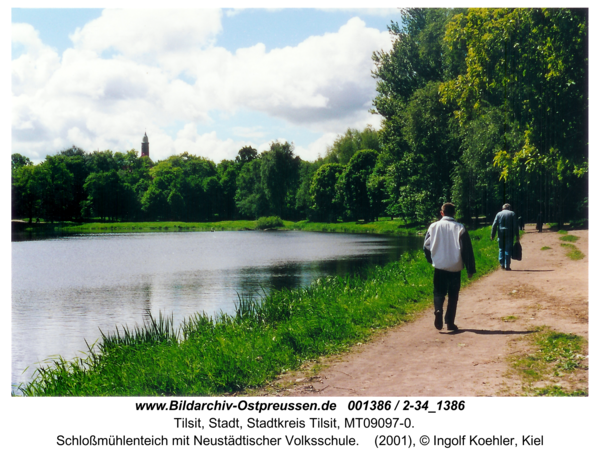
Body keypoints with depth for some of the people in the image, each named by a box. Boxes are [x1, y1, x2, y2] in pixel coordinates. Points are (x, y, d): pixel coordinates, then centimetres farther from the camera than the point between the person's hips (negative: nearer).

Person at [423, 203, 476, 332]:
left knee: (439, 292, 11)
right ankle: (450, 322, 10)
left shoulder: (433, 227, 0)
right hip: (455, 267, -1)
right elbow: (467, 250, -3)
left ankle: (438, 310, -18)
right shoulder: (460, 228, -4)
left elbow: (426, 246, 5)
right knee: (453, 296, 11)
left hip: (439, 267, 1)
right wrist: (470, 269, 3)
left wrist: (431, 260, 23)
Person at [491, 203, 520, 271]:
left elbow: (494, 225, 3)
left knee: (501, 249, 12)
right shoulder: (512, 214, 4)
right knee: (508, 249, 0)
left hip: (501, 234, 2)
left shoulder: (498, 214, 8)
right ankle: (507, 265, -3)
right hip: (509, 234, -2)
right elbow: (515, 225, -3)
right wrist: (517, 235, -1)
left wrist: (492, 235, 5)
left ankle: (502, 264, 8)